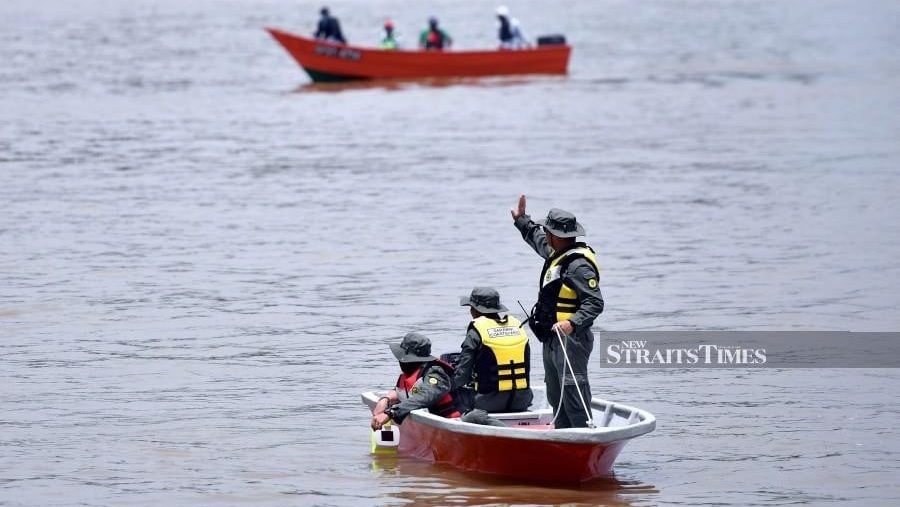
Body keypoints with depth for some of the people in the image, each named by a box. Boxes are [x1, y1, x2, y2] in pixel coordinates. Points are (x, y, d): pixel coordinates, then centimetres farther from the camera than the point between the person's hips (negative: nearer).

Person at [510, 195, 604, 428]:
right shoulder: (556, 254, 12)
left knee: (573, 393, -14)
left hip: (570, 339, -11)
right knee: (556, 396, 15)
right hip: (552, 339, 11)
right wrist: (521, 220, 44)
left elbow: (594, 302, -25)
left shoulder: (578, 265, -19)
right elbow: (538, 240, 37)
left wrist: (573, 323, -37)